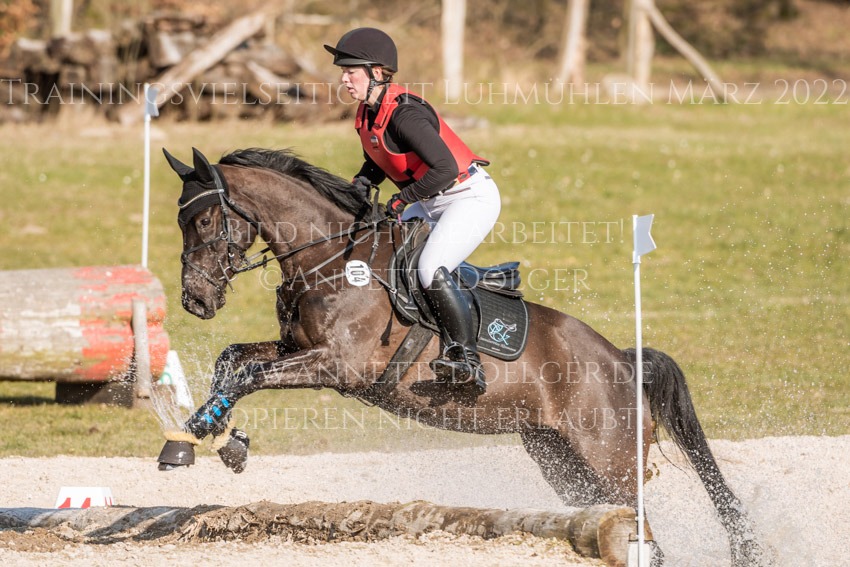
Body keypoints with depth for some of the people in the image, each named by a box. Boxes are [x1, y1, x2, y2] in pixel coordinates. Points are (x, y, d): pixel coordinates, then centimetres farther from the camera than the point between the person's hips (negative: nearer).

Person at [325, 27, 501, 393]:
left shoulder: (404, 114, -26)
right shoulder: (367, 114, 3)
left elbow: (444, 167, -34)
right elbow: (377, 163, 21)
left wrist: (401, 199, -23)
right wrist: (359, 185, 1)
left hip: (470, 197, -11)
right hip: (432, 204, 11)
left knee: (430, 269, -27)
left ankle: (468, 360, -21)